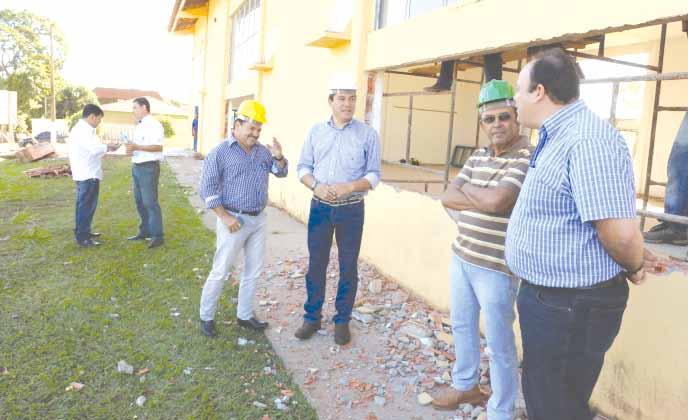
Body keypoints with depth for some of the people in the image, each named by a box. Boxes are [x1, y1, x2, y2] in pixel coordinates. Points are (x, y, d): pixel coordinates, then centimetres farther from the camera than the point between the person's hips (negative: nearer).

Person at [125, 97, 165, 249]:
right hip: (137, 167, 10)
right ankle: (145, 231, 26)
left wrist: (137, 147, -24)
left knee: (150, 202, -7)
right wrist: (131, 150, 2)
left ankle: (157, 236, -1)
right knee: (139, 201, 15)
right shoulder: (139, 126, 15)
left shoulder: (154, 125, -13)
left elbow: (158, 147, -21)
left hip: (148, 167, -10)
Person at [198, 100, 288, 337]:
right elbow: (207, 189, -11)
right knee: (220, 271, 2)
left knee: (253, 271, 13)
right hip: (235, 220, -6)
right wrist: (225, 217, -16)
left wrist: (279, 157, -7)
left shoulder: (262, 151, 6)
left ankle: (244, 315, 27)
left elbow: (281, 173, 15)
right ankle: (206, 317, 19)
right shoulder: (220, 153, -10)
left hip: (259, 219, 6)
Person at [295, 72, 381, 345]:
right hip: (320, 208, 2)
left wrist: (350, 186, -22)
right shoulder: (316, 131, 4)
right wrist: (316, 186, -15)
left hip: (351, 210, -2)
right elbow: (303, 167, 5)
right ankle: (312, 317, 25)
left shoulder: (368, 134, -4)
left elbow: (373, 175, -5)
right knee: (316, 264, 10)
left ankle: (342, 321, 22)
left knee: (348, 268, 7)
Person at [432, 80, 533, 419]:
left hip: (495, 268, -8)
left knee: (499, 344, 5)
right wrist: (485, 200, -14)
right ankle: (465, 385, 44)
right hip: (461, 258, 8)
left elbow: (496, 201, -29)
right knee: (462, 326, 23)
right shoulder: (477, 156, 8)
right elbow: (448, 197, 2)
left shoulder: (529, 158, -16)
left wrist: (466, 189, -10)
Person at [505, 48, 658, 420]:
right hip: (546, 296, 10)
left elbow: (621, 233, -29)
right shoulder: (558, 137, 10)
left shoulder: (586, 140, -25)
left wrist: (633, 268, -8)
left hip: (571, 306, -10)